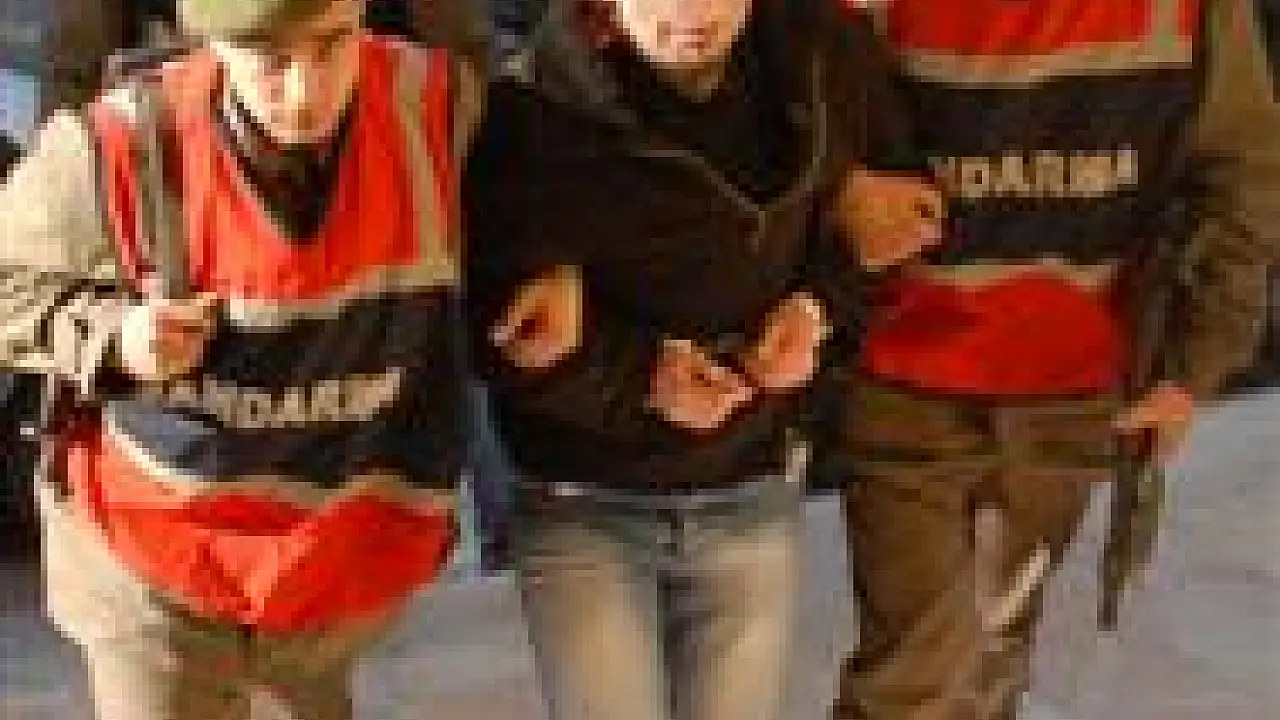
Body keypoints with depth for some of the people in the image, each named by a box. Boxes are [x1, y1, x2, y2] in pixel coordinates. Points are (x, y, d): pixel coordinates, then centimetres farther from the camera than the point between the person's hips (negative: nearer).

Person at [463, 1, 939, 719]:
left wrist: (825, 302, -10)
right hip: (583, 507, -3)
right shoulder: (533, 114, -22)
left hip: (754, 496, 4)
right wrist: (634, 375, -27)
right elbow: (485, 321, -14)